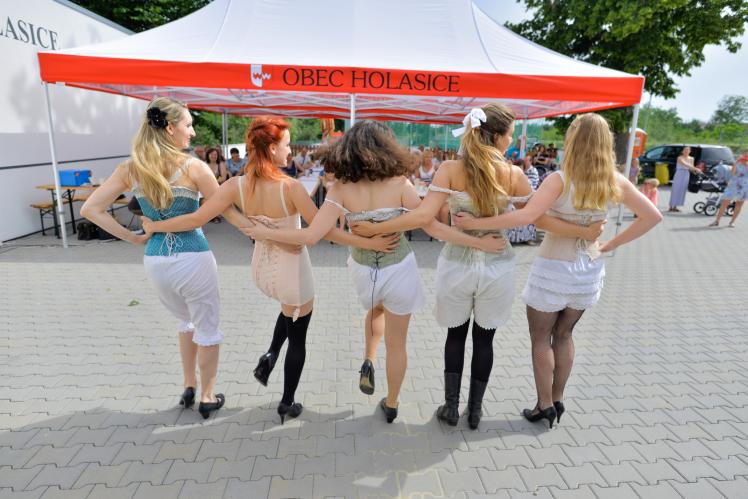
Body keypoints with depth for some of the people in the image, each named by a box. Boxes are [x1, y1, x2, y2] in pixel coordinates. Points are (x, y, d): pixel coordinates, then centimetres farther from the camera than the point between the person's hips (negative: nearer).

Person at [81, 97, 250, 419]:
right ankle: (207, 397, 28)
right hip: (193, 258, -5)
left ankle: (189, 388, 38)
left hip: (155, 261, 5)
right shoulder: (192, 166, -12)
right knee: (207, 328, 15)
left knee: (187, 321, 28)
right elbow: (226, 210, -8)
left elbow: (90, 209, 3)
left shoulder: (130, 169, 2)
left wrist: (133, 238, 5)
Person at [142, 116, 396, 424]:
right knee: (297, 337, 17)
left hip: (262, 268, 5)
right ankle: (287, 404, 30)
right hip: (292, 269, -5)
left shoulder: (236, 186, -12)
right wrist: (368, 243, -16)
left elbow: (196, 219, -12)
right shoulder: (291, 187, -24)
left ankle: (270, 357, 24)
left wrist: (154, 227, 4)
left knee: (290, 309, 38)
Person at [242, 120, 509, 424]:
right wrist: (479, 242, -7)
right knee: (396, 342, 17)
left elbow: (310, 236, -20)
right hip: (399, 269, -1)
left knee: (376, 309, 38)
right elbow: (433, 228, -16)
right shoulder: (399, 185, -16)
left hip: (363, 270, 2)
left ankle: (368, 362, 24)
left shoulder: (341, 189, -14)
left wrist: (265, 233, -7)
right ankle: (391, 405, 33)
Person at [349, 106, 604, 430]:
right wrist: (585, 232, 12)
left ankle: (451, 406, 27)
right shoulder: (513, 174, -8)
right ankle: (475, 409, 32)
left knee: (456, 333, 21)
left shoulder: (450, 170, -11)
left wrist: (374, 229, -15)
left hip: (457, 265, 0)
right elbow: (540, 219, -3)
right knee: (484, 338, 18)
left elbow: (423, 216, -22)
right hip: (497, 267, 1)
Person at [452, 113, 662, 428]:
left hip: (553, 269, -5)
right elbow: (652, 216, 4)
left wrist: (474, 223, -28)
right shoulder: (616, 182, -3)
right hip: (589, 270, 5)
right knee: (563, 335, 22)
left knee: (540, 338, 13)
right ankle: (557, 401, 33)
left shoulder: (560, 180, -19)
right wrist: (610, 245, 8)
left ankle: (545, 406, 23)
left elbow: (526, 216, -32)